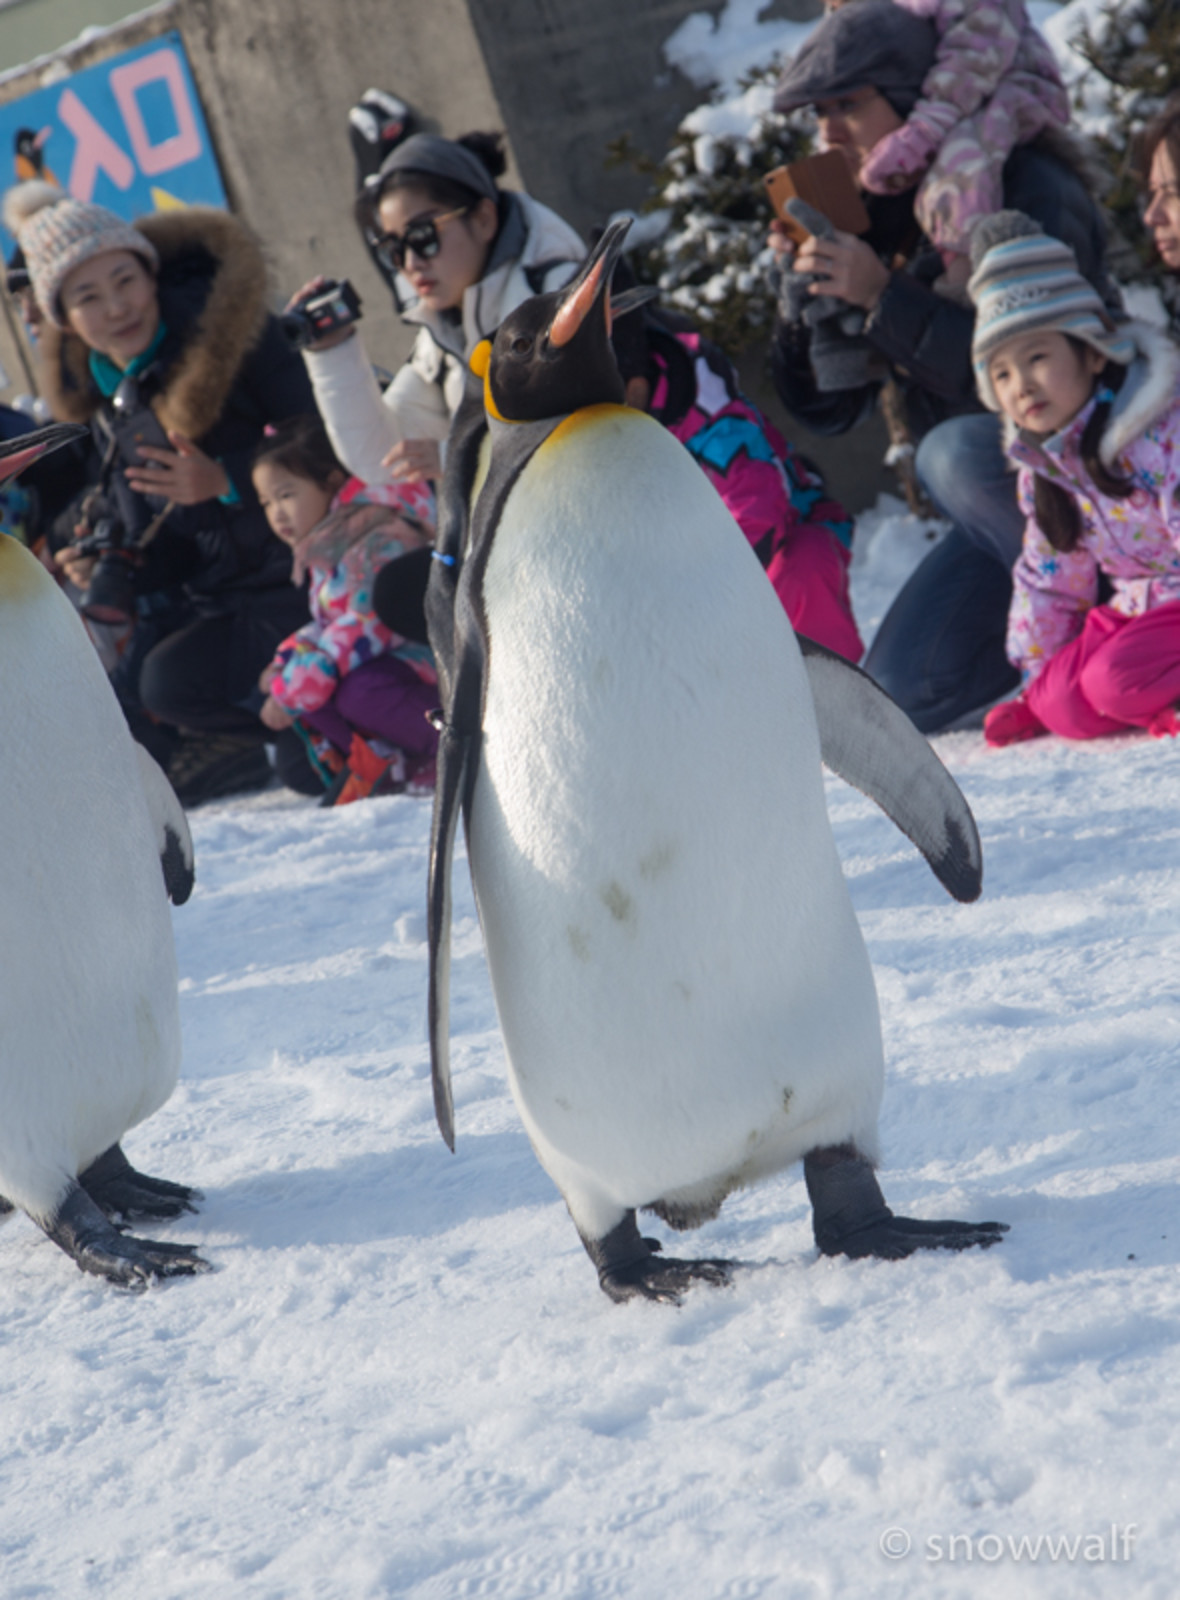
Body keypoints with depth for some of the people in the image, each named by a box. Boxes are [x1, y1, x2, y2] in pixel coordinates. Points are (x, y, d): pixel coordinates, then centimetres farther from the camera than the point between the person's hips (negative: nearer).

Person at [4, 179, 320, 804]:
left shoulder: (235, 331, -14)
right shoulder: (103, 398, 7)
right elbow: (163, 547, 12)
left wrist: (224, 482, -25)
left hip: (307, 585, -8)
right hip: (223, 599, 8)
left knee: (171, 681, -24)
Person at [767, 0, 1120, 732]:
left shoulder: (1026, 191, -17)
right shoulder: (878, 216, 3)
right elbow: (829, 407, 4)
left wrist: (884, 299, -28)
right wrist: (806, 283, -12)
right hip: (1004, 502, 7)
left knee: (954, 452, -35)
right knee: (905, 693, -6)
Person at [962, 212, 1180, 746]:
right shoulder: (1043, 466, 5)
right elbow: (1049, 577, 16)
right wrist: (1036, 679, 18)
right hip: (1136, 606, 8)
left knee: (1117, 682, -28)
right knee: (1064, 704, -12)